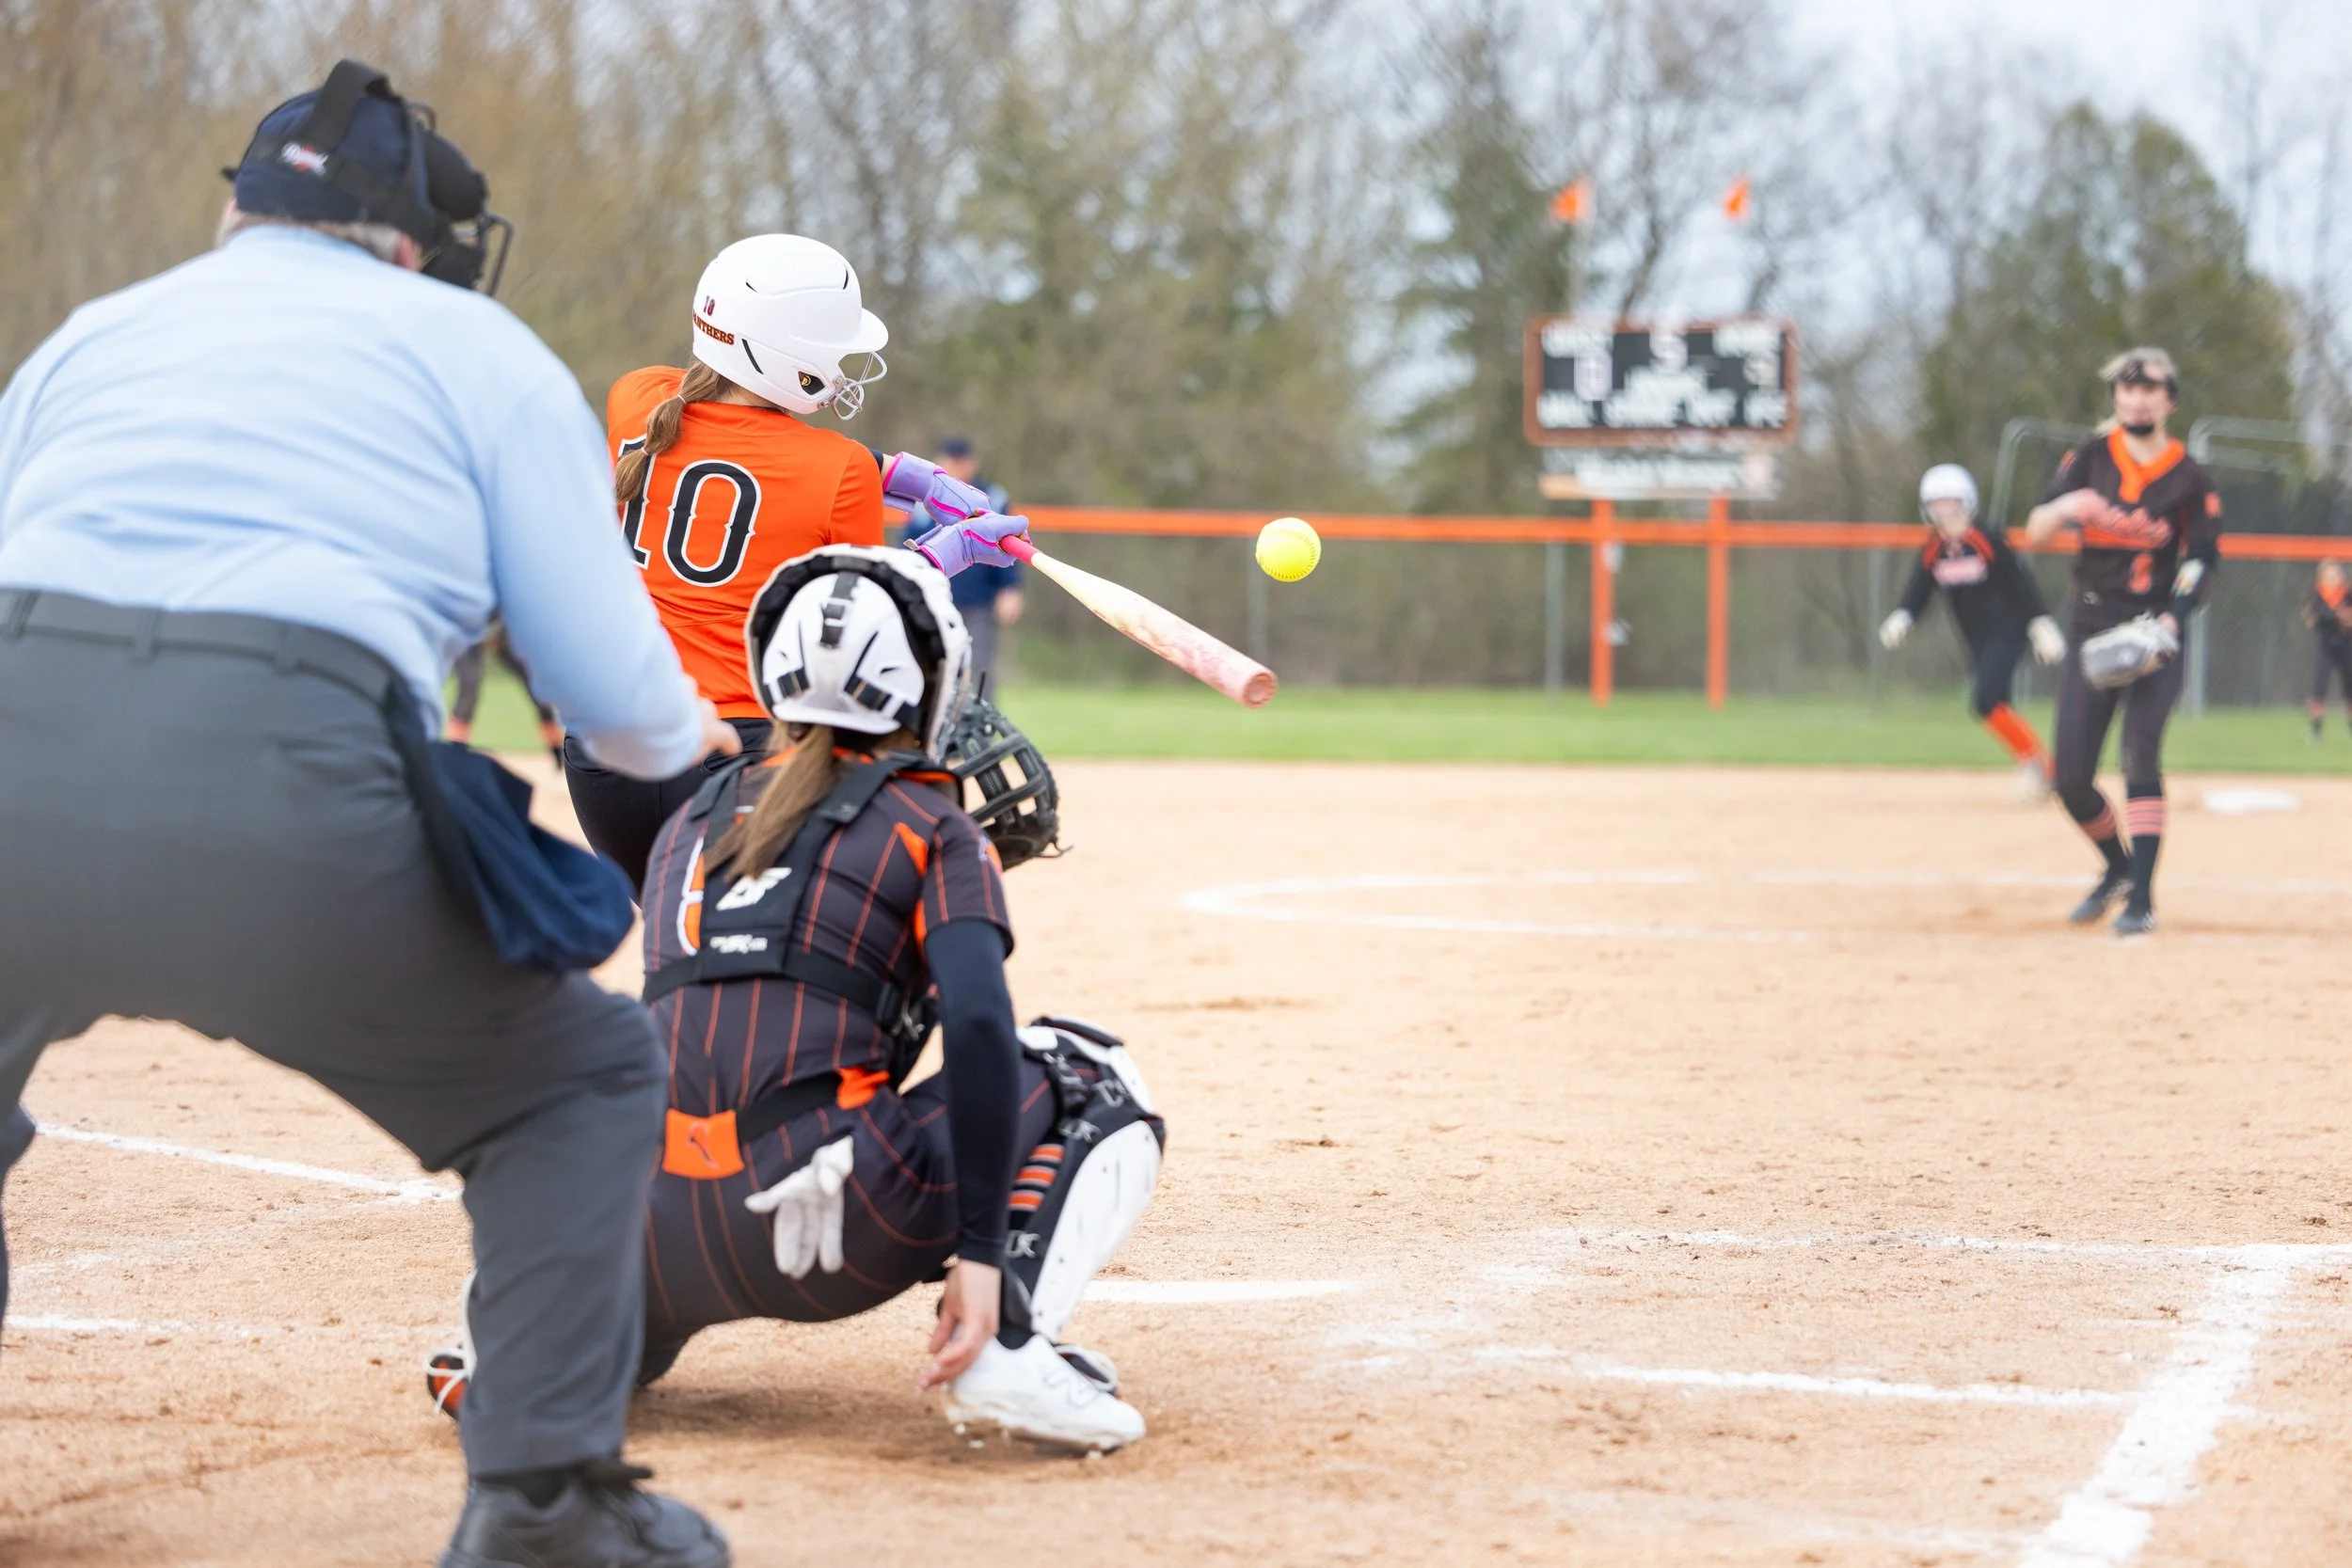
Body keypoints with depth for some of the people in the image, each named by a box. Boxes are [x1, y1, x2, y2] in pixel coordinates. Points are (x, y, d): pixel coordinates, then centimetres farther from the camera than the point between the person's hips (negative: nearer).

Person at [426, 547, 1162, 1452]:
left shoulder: (691, 821, 21)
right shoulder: (930, 827, 6)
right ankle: (1007, 1346, -8)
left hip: (663, 1242, 5)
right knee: (1087, 1076, 15)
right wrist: (979, 1255, -13)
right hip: (826, 1230, -5)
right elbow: (979, 1029, -9)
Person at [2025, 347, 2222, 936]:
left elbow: (2201, 562, -3)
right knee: (2071, 778, 0)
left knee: (2141, 755, -20)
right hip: (2090, 628, 3)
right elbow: (2035, 530, -4)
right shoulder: (2091, 458, 4)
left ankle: (2141, 900, -19)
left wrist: (2171, 621, -20)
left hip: (2155, 632, -3)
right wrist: (2063, 507, -28)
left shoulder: (2190, 479, 0)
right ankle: (2116, 866, 28)